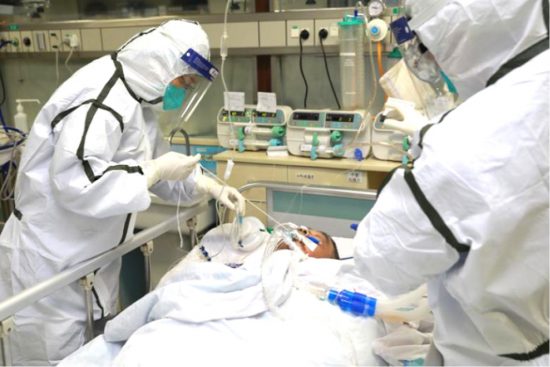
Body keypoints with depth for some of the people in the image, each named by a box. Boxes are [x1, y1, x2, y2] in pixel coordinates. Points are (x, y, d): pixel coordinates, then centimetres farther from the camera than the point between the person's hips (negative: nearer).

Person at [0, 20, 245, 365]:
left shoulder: (137, 99, 7)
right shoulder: (101, 96, -25)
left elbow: (157, 164, 15)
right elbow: (75, 182, -34)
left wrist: (211, 187, 2)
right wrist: (156, 172, -26)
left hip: (90, 257, 9)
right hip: (49, 261, -9)